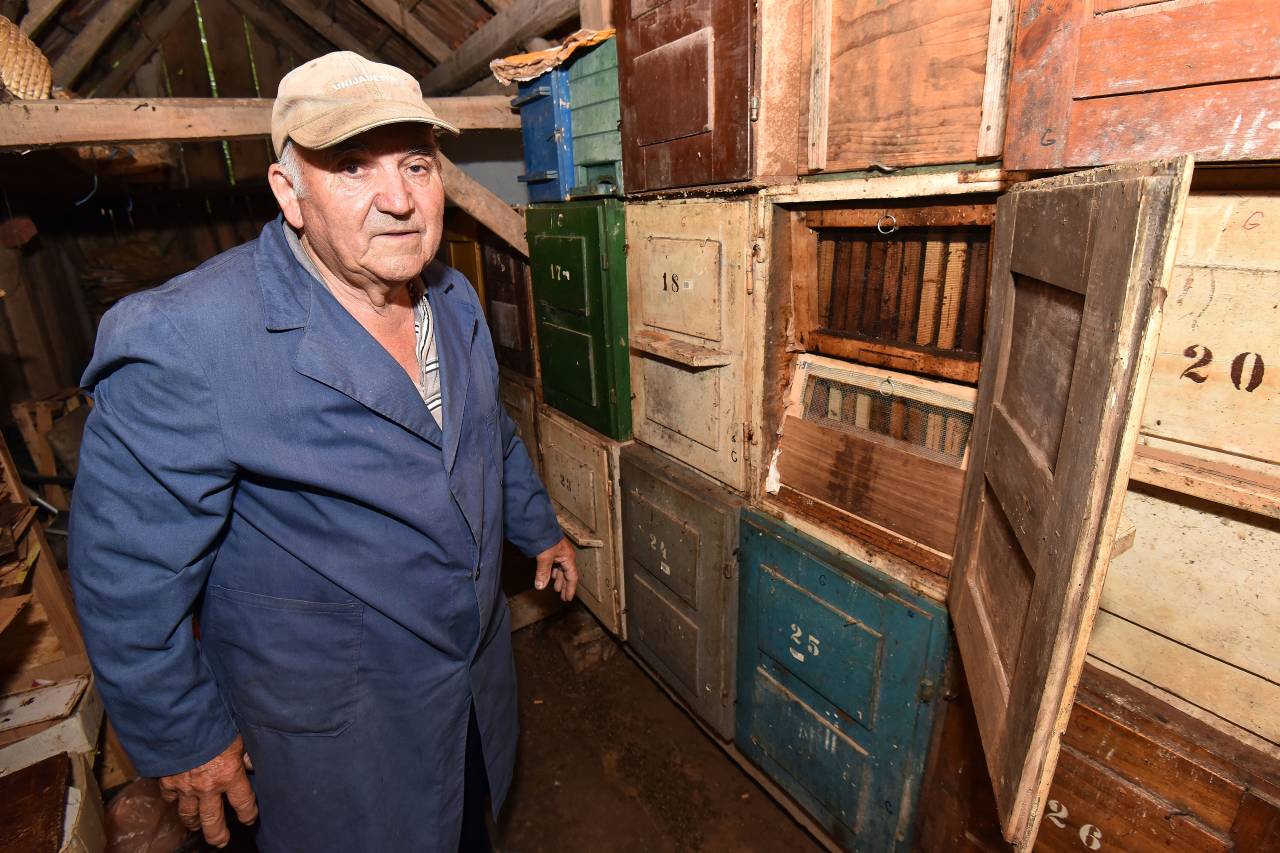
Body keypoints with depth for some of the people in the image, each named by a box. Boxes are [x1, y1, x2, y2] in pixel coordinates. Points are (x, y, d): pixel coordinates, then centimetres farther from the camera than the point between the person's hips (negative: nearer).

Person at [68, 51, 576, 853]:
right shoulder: (186, 342, -27)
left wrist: (539, 529, 19)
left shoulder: (454, 298, -4)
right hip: (330, 726, -5)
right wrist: (183, 739, -8)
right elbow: (128, 569, -18)